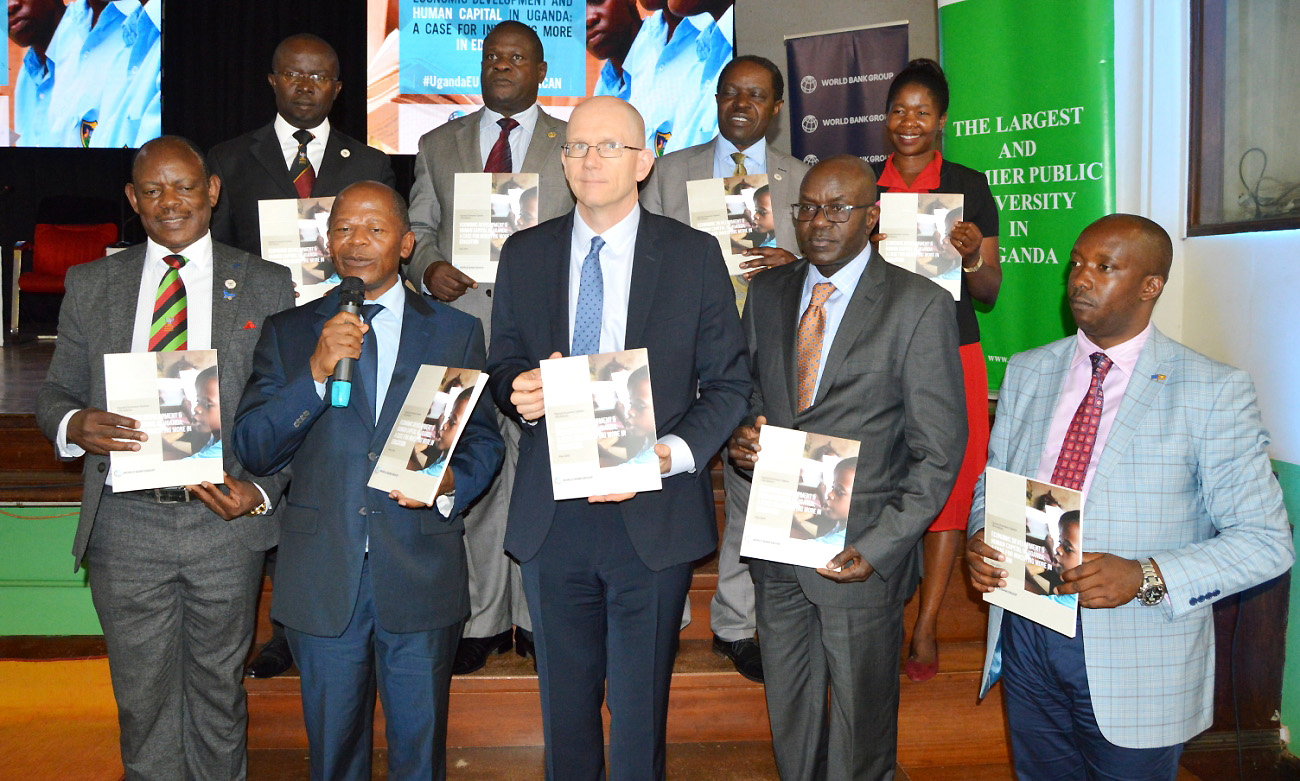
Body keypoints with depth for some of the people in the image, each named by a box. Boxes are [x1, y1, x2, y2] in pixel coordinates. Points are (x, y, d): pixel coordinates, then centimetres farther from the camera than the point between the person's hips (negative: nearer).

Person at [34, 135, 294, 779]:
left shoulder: (266, 286, 2)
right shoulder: (90, 285, 8)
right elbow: (55, 393, 10)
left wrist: (260, 493, -14)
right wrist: (74, 424, -14)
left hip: (226, 518, -1)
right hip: (125, 523, 1)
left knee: (217, 687, 15)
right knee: (143, 697, 12)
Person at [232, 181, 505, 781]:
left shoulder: (456, 333, 6)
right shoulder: (287, 333, 6)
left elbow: (484, 440, 8)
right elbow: (251, 449, -3)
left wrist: (451, 483, -13)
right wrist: (317, 372, -17)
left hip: (421, 575, 0)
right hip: (321, 578, 1)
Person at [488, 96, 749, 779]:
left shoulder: (695, 255, -1)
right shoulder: (524, 255, 6)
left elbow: (729, 383, -1)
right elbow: (502, 366, 12)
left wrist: (673, 453, -17)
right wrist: (519, 393, -12)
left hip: (652, 515, -2)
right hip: (551, 516, 2)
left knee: (640, 704, 10)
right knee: (564, 701, 16)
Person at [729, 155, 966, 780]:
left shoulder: (920, 306, -9)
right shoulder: (767, 292, 6)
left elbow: (938, 451, -10)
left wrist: (878, 547, -17)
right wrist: (741, 438, -7)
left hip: (860, 551, -4)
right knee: (788, 717, 20)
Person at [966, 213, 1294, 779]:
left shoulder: (1213, 391, -9)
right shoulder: (1027, 373, 6)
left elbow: (1266, 540, -11)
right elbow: (991, 481, 12)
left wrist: (1146, 576, -25)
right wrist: (980, 538, -10)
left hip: (1137, 663, -4)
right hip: (1026, 636, 4)